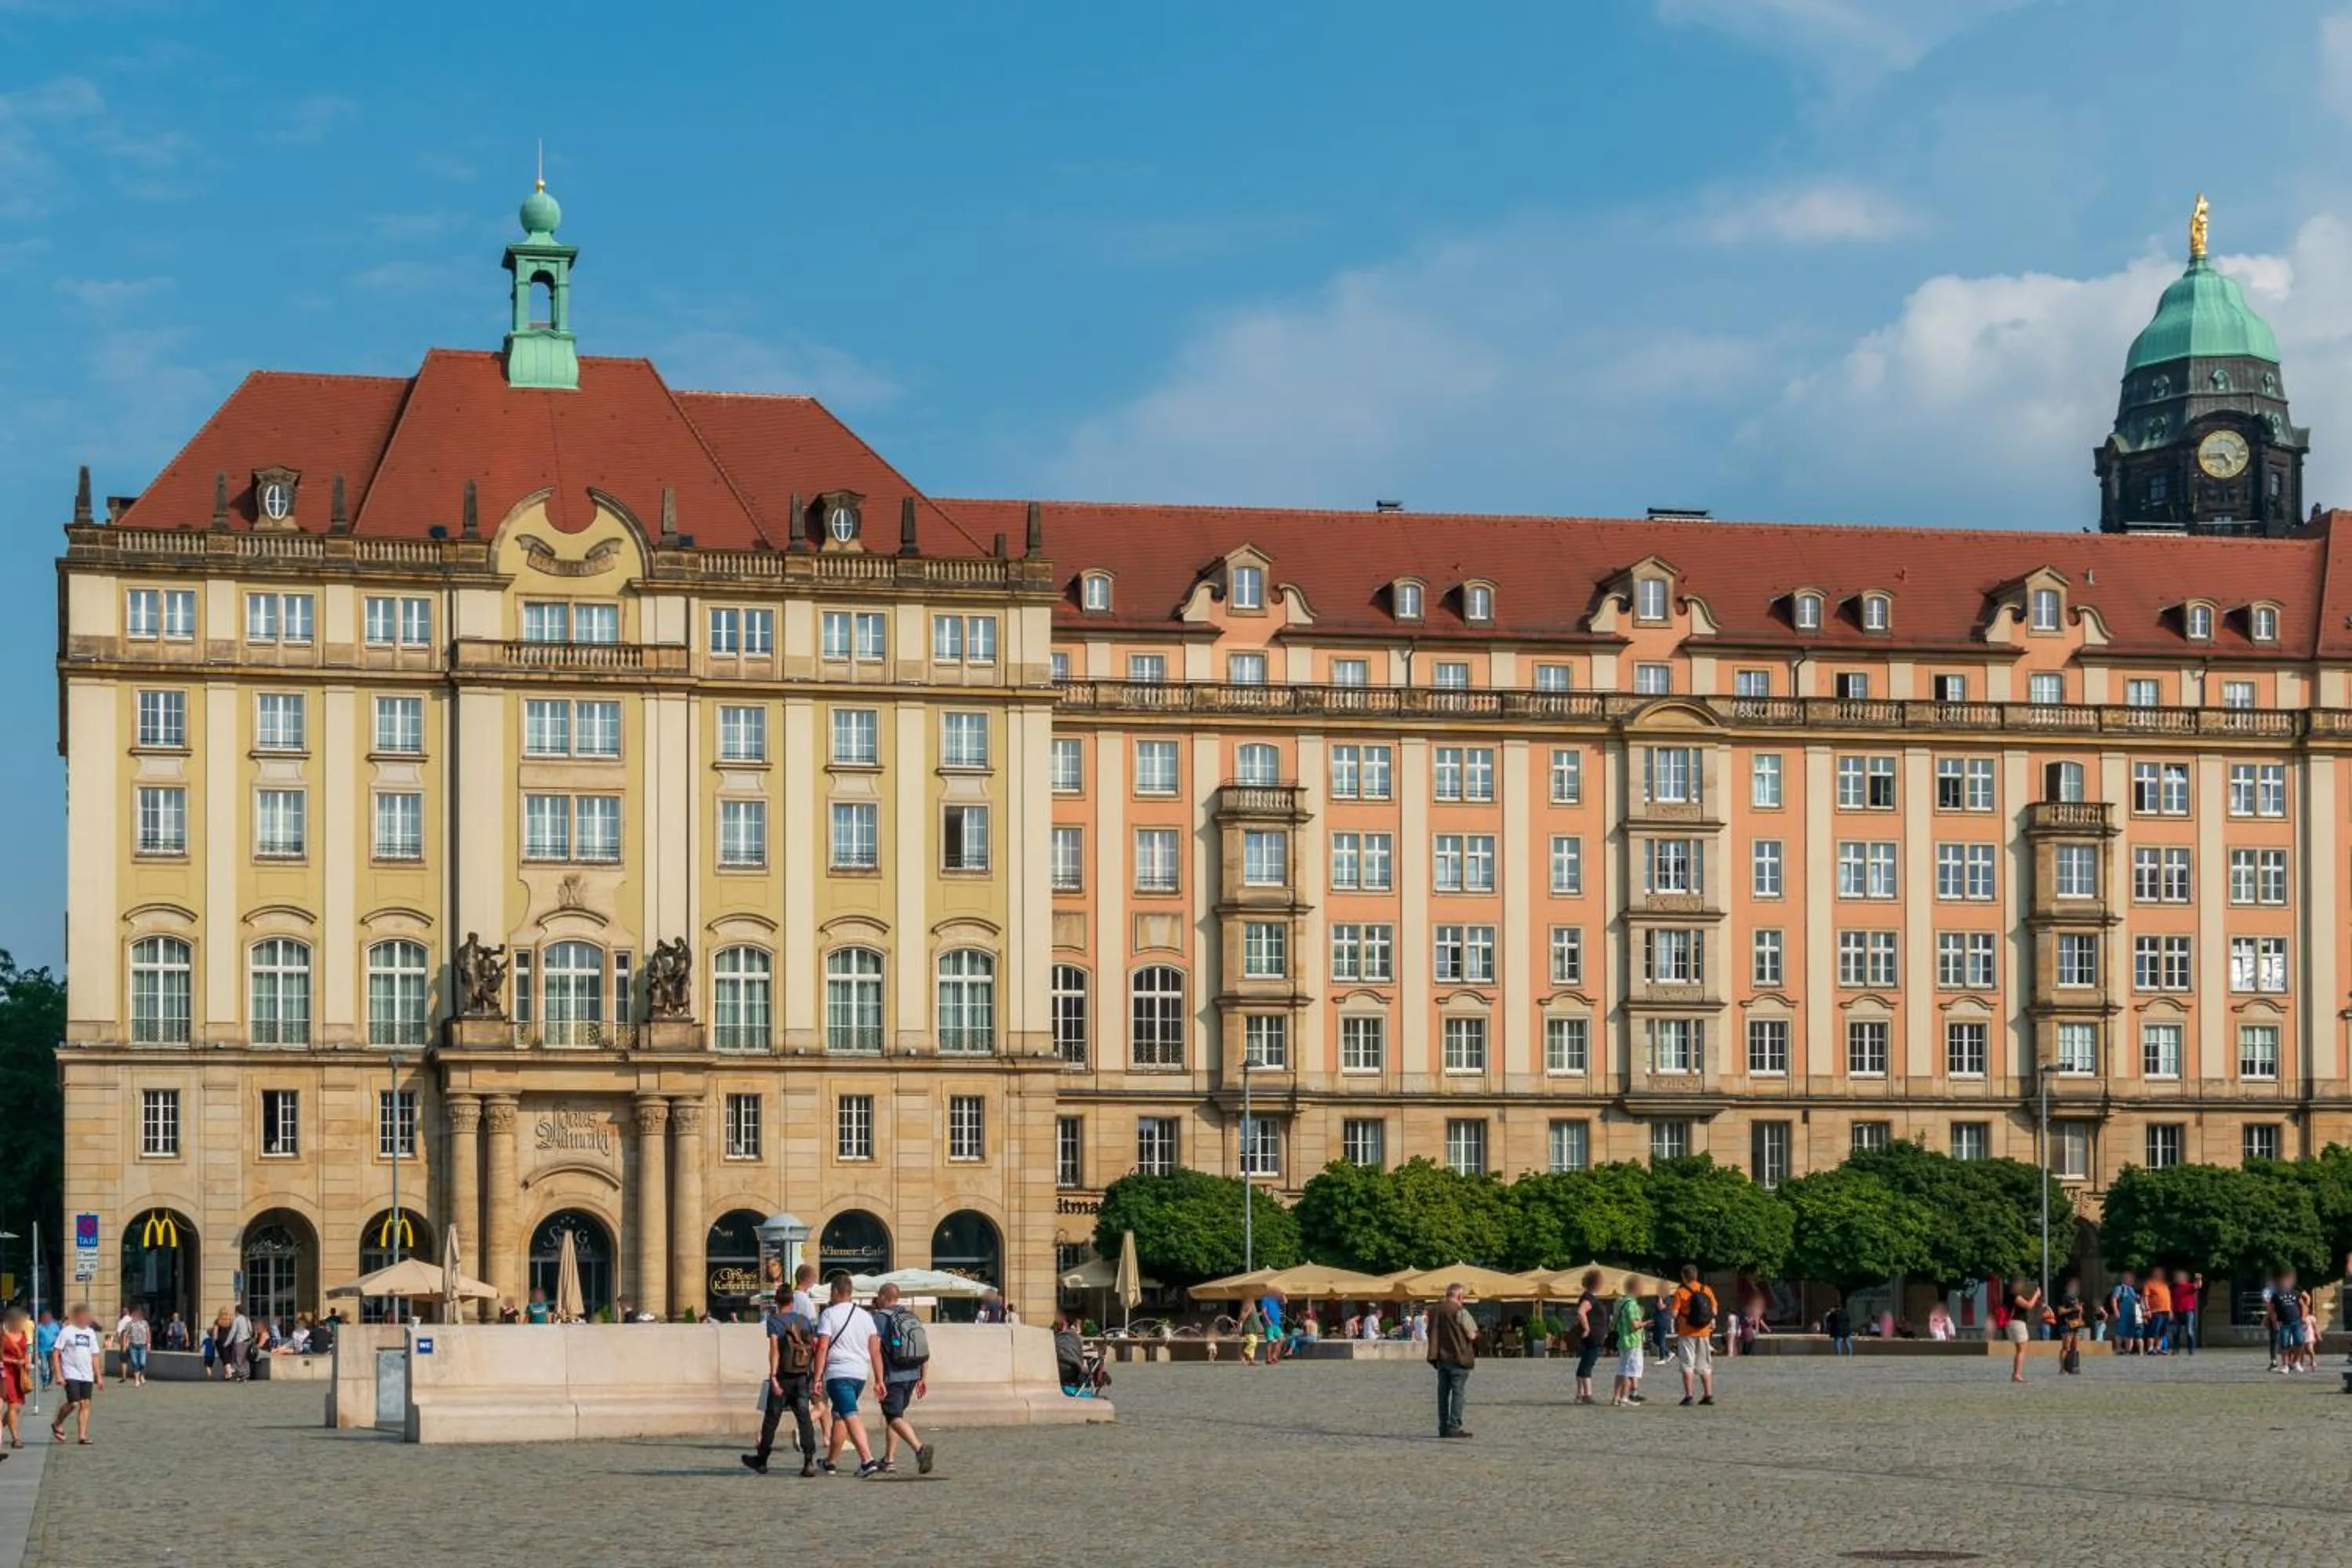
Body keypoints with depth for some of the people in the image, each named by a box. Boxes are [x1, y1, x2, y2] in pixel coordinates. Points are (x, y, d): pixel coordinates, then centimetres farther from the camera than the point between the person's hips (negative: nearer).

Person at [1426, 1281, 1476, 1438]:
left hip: (1441, 1358, 6)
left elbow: (1431, 1333, 15)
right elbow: (1472, 1335, -13)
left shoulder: (1435, 1311, 9)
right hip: (1459, 1357, -6)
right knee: (1458, 1392, -3)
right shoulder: (1460, 1312, -13)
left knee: (1443, 1393, 10)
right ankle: (1454, 1427, -7)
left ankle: (1443, 1427, 12)